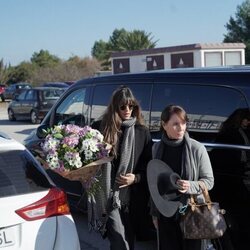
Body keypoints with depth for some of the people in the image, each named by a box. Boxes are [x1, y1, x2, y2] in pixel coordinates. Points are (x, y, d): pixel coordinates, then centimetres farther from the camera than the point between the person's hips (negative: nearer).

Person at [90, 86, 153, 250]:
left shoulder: (142, 132, 3)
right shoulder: (100, 128, -1)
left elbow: (149, 166, 7)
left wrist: (136, 178, -8)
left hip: (133, 196, 3)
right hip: (109, 193, -2)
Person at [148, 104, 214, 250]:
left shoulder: (197, 148, -10)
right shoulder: (157, 148, 1)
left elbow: (209, 181, -3)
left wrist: (190, 186, -22)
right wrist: (154, 212, 12)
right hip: (165, 214, 3)